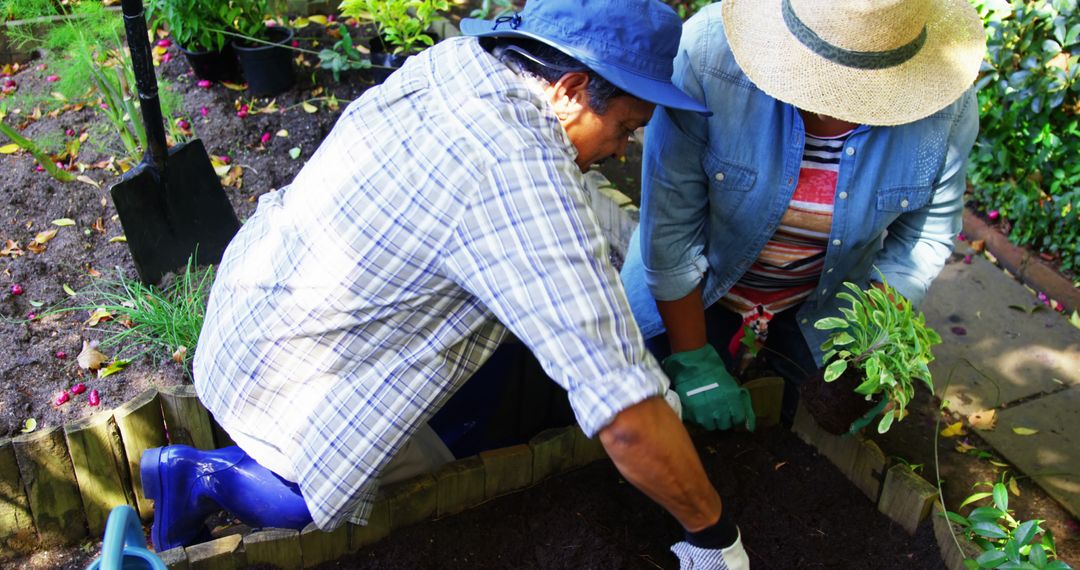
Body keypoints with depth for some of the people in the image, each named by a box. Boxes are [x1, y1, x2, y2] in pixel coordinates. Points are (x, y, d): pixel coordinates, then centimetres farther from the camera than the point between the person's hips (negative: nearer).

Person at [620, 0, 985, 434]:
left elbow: (926, 232, -6)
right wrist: (692, 361, -18)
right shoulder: (707, 56, -32)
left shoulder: (949, 106, -24)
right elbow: (670, 226, -25)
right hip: (694, 293, -2)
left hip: (825, 305, 2)